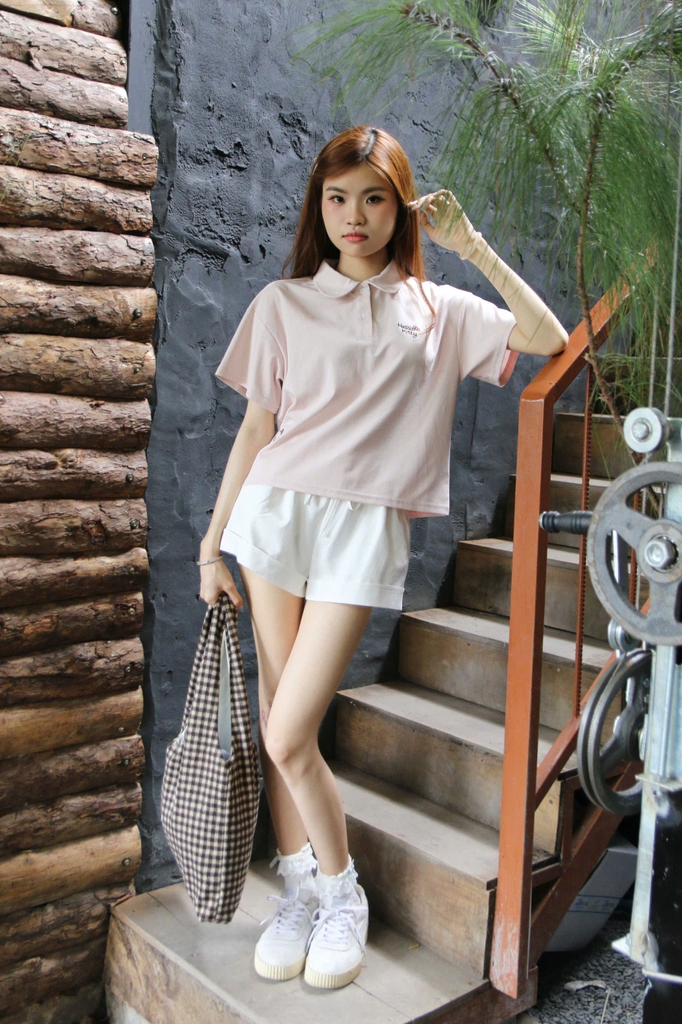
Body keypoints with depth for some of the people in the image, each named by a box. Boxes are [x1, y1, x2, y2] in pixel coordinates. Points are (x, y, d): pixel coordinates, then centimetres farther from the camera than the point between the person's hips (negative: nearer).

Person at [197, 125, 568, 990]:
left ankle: (341, 896, 17)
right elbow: (255, 428, 10)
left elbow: (549, 339, -2)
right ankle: (301, 890, 25)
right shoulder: (283, 302, 10)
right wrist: (211, 544, 7)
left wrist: (471, 246, -3)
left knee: (288, 738, -7)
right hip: (274, 512, 2)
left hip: (364, 530, -2)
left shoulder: (437, 309, 10)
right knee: (278, 729, 6)